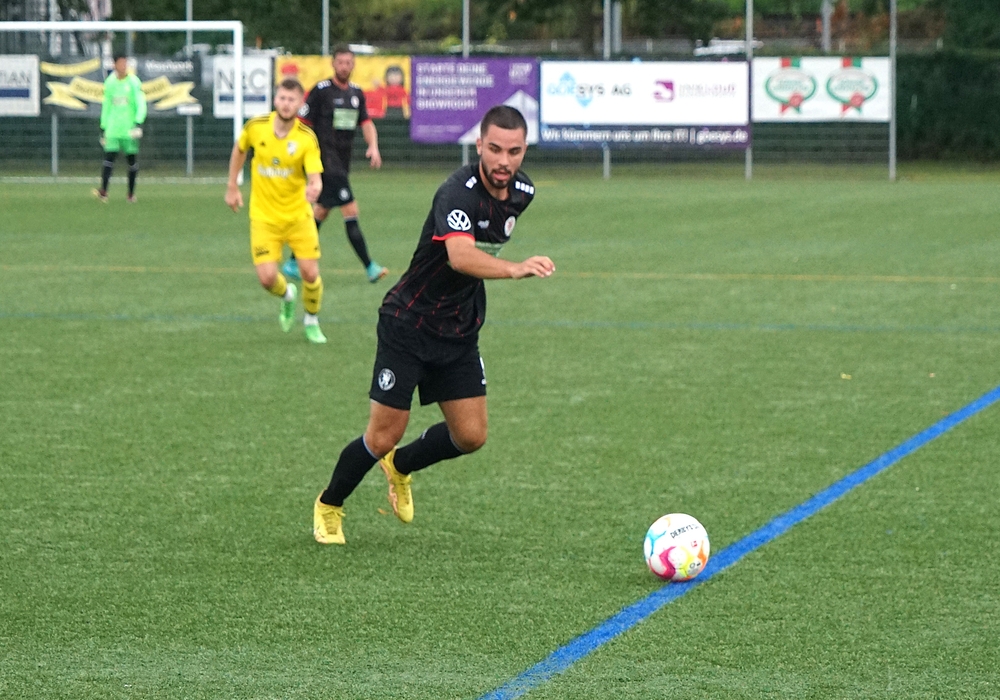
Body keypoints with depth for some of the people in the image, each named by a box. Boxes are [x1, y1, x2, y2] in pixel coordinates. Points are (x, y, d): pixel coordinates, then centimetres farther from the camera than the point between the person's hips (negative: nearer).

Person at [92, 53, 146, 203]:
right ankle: (103, 191, -20)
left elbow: (141, 104, -6)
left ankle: (131, 193, 14)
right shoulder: (109, 82, 8)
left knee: (131, 159, 4)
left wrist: (138, 122, -21)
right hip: (112, 128, 2)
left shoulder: (134, 82, -2)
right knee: (109, 156, -12)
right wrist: (103, 128, 14)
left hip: (129, 129, -2)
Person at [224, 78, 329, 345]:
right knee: (267, 278, -10)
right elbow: (239, 150, 14)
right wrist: (232, 187, 15)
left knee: (310, 273, -6)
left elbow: (315, 177, -23)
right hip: (264, 216, 1)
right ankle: (287, 295, 28)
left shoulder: (307, 138, -14)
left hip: (298, 215, -1)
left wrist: (314, 188, -46)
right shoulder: (255, 127, -8)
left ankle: (312, 321, 24)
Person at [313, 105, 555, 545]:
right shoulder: (458, 192, -27)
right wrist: (515, 269, -61)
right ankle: (328, 505, 24)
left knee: (471, 436, 1)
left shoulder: (522, 192, -2)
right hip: (408, 324, -7)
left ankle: (400, 467, 32)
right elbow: (460, 256, -46)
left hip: (460, 331, 7)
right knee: (383, 437, -3)